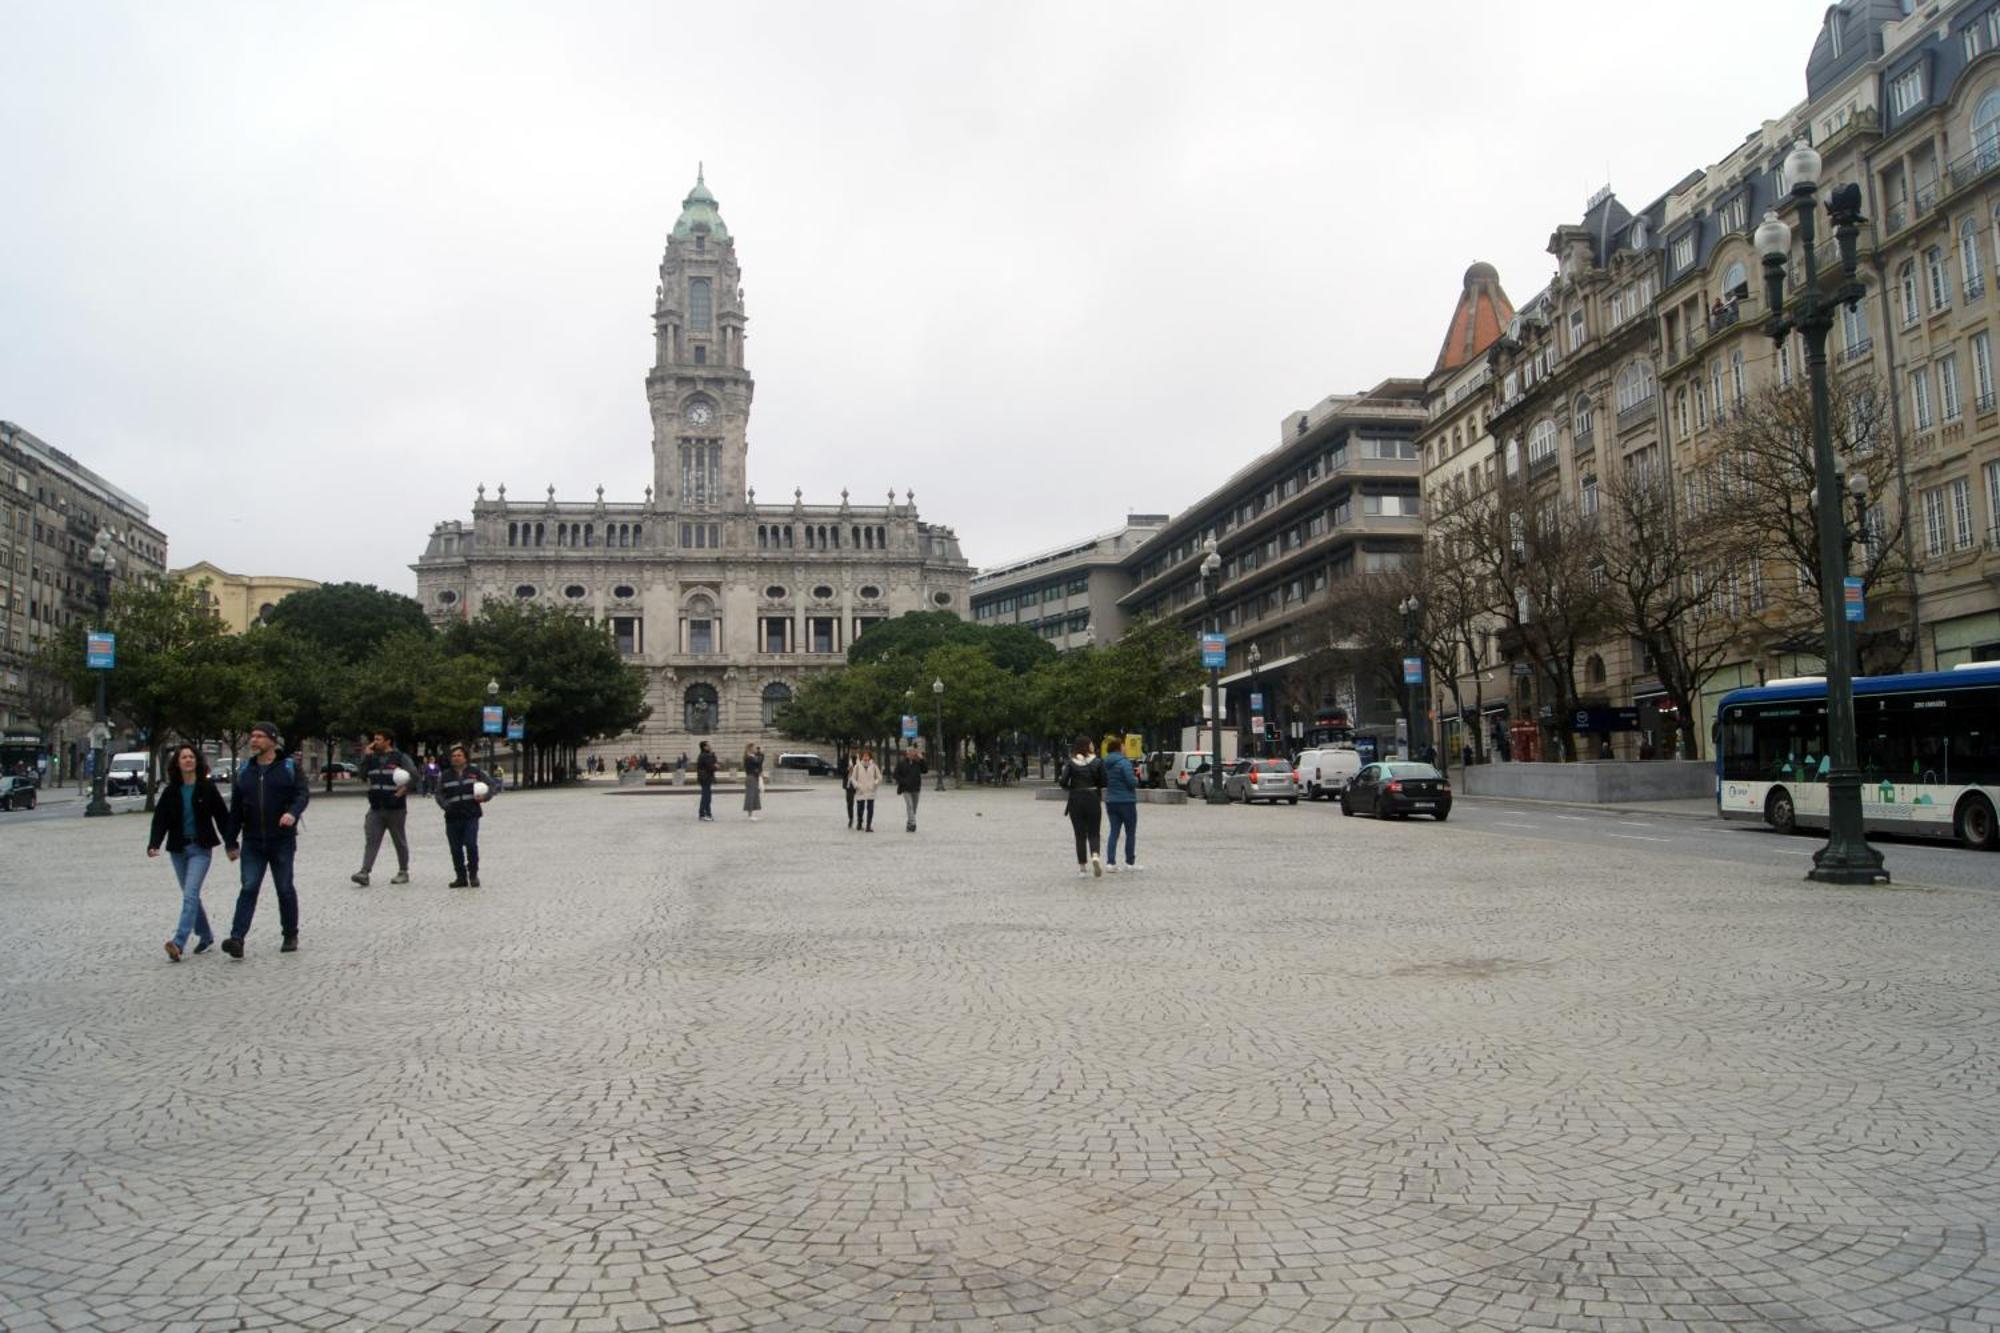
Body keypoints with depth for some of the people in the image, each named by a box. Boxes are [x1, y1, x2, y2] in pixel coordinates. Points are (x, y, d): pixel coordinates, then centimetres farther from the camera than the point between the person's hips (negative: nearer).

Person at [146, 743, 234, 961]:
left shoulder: (207, 788, -2)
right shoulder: (171, 791, 4)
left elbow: (222, 817, -1)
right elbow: (160, 819, 0)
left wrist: (231, 844, -4)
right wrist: (154, 844, -15)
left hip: (201, 848, -4)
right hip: (178, 849, 4)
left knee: (190, 894, -15)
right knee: (191, 896, 13)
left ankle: (179, 943, -21)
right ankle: (205, 935, 28)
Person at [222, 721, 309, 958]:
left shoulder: (290, 767, 0)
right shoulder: (243, 770, 11)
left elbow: (303, 793, -9)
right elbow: (235, 809, 13)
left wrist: (293, 812, -31)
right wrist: (232, 842, 12)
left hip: (282, 840, -2)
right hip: (252, 841, 2)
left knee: (285, 889, 5)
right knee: (249, 888, -7)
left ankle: (290, 936, 17)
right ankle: (237, 938, -11)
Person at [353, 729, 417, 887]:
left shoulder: (400, 758, -3)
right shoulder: (373, 758, 13)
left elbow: (414, 775, -9)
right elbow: (363, 776, 8)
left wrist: (405, 788, -19)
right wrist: (365, 757, 2)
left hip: (395, 808, -4)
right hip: (375, 809, 4)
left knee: (400, 841, 7)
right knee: (371, 840, -6)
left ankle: (403, 872, 18)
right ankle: (364, 872, -12)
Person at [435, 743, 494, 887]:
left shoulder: (475, 772, 7)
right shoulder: (445, 776, 11)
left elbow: (490, 786, 10)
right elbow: (439, 794, 6)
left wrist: (484, 797, -9)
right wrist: (445, 805, -13)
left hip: (471, 816, -2)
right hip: (452, 818, 2)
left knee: (471, 844, -14)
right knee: (456, 849, 4)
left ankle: (473, 875, 2)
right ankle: (461, 878, 16)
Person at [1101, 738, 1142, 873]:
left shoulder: (1105, 763, 6)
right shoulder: (1124, 762, -16)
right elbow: (1132, 782, -21)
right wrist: (1136, 779, 2)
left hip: (1110, 801, 6)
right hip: (1126, 801, -6)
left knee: (1114, 831, 8)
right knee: (1131, 833, 7)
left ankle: (1110, 862, -1)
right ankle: (1130, 862, 12)